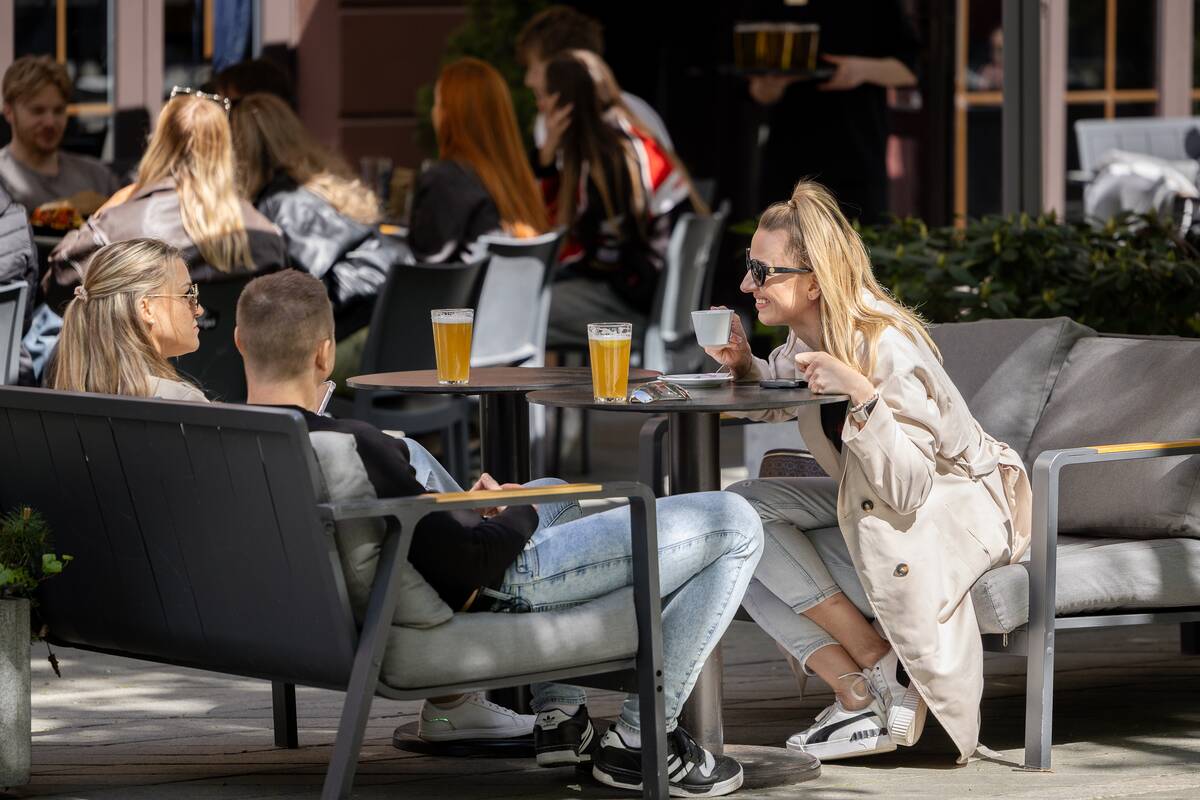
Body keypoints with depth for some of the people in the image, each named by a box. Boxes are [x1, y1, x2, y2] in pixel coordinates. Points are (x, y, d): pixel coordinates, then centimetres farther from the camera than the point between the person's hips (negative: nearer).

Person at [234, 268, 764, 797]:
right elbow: (472, 561, -27)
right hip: (498, 590, -9)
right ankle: (641, 742, 5)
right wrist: (518, 514, -7)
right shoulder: (351, 445, -34)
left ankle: (557, 714, 36)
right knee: (735, 526, -3)